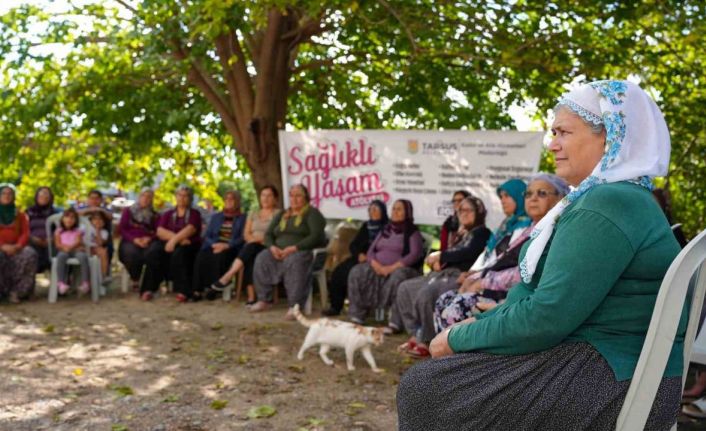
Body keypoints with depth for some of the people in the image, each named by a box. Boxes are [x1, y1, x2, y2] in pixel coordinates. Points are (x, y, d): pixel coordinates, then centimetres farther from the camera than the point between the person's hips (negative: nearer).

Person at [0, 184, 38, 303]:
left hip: (16, 248, 2)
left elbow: (25, 233, 7)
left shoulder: (20, 215, 18)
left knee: (30, 254, -32)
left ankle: (18, 291, -29)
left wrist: (17, 246, -15)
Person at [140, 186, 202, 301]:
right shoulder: (168, 214, 22)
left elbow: (190, 229, -6)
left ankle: (182, 291, -39)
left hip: (187, 245, -2)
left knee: (179, 254, -38)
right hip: (166, 243, 3)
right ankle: (148, 289, -31)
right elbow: (160, 231, 5)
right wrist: (179, 238, -11)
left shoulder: (194, 214, 14)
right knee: (153, 252, -31)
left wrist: (175, 240, -22)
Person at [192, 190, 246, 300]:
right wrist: (214, 244, -8)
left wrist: (226, 246, -17)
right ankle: (197, 290, -32)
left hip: (231, 249, -3)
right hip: (214, 247, 3)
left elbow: (242, 238, -2)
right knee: (201, 256, -30)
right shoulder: (215, 217, 23)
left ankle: (214, 288, -28)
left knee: (219, 256, -37)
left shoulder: (242, 218, 10)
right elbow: (207, 235, 15)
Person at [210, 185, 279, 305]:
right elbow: (246, 234, 14)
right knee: (250, 258, -35)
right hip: (251, 248, 4)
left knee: (251, 247, -37)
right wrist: (253, 239, -9)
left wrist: (262, 239, -17)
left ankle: (227, 277, -49)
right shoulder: (253, 214, 25)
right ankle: (251, 296, -47)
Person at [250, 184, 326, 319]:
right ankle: (264, 300, -17)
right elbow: (268, 234, 18)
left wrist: (294, 248, -19)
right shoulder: (281, 215, 24)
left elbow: (316, 237, -10)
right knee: (262, 259, -23)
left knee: (294, 261, -39)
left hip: (303, 251, -5)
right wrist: (273, 247, -6)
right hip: (279, 251, 6)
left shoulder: (312, 213, 4)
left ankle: (295, 306, -39)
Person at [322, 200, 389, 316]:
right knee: (338, 271, -16)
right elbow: (353, 245, 16)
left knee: (351, 272, -30)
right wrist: (359, 254, -5)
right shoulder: (366, 226, 19)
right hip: (360, 258, 7)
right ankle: (335, 306, -13)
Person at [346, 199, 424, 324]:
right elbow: (371, 250, 15)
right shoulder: (385, 230, 21)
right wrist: (375, 264, -10)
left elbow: (415, 254, -12)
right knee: (356, 273, -21)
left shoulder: (413, 232, 3)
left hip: (401, 268, -5)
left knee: (397, 278, -40)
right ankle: (356, 316, -23)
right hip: (378, 268, 5)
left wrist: (392, 267, -21)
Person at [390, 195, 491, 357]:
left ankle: (428, 342, -21)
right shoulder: (463, 235, 27)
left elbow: (469, 253, -15)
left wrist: (441, 256, -7)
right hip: (444, 273, 10)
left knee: (426, 293, -33)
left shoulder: (482, 233, 0)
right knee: (406, 288, 3)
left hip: (460, 276, -10)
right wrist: (437, 261, -4)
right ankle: (416, 335, -1)